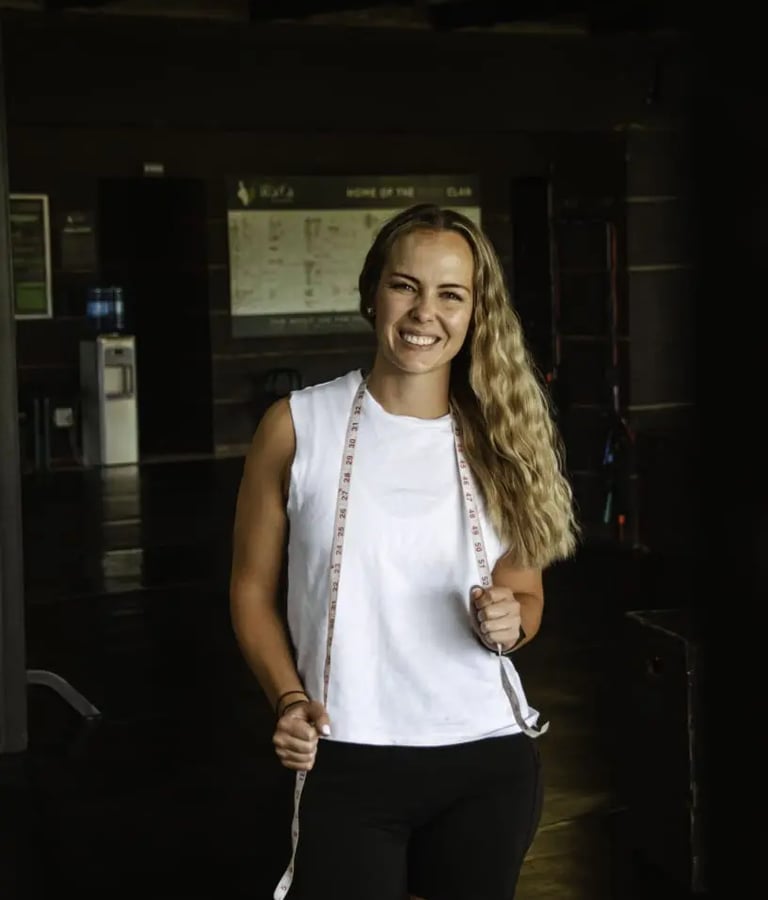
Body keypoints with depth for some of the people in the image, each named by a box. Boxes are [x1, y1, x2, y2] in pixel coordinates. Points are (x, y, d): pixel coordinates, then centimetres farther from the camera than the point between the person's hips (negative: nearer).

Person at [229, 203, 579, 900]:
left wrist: (509, 622, -7)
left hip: (487, 762, 3)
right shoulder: (298, 425, -3)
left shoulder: (502, 440, 5)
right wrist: (289, 699, -11)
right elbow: (253, 588, 4)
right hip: (345, 763, -2)